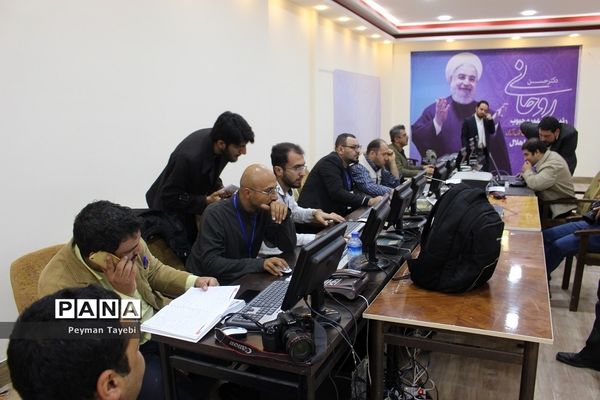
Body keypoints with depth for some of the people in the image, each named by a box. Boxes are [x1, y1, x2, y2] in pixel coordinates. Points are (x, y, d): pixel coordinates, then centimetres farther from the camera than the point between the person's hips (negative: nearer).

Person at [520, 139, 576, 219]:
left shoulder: (552, 164, -23)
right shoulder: (547, 157, 6)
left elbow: (535, 184, -33)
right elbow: (538, 179, 18)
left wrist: (527, 171, -14)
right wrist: (526, 174, -2)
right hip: (548, 201, 9)